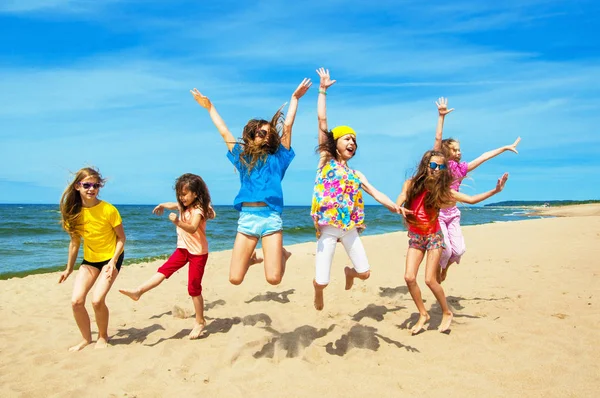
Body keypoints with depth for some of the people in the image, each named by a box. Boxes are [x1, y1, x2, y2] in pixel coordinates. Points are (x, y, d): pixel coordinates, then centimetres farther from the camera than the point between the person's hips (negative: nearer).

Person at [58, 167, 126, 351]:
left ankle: (103, 336, 12)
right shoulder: (73, 212, -7)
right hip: (89, 259, 4)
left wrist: (113, 261, -22)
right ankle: (86, 338, 18)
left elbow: (121, 238, -11)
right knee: (76, 301, -6)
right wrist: (69, 268, 11)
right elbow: (75, 242, 6)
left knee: (97, 300, -16)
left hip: (111, 257, -4)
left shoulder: (108, 210, -20)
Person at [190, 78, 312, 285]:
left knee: (273, 278, -9)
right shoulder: (242, 156, 15)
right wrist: (209, 107, 29)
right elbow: (224, 131, 22)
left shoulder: (277, 157, 10)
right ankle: (251, 258, 31)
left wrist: (295, 98, 13)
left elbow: (287, 125, 9)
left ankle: (283, 254, 25)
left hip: (271, 217, -2)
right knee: (235, 278, -2)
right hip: (246, 217, 2)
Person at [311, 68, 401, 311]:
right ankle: (318, 294, 31)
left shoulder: (356, 174, 12)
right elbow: (322, 120, -3)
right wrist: (323, 90, -4)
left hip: (350, 228, 4)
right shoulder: (326, 160, 1)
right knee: (321, 282, -8)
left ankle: (349, 272, 43)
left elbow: (377, 194, 9)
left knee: (364, 273, 6)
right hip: (328, 228, -4)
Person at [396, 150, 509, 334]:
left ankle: (447, 313, 16)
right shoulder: (411, 184, -3)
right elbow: (402, 197, -14)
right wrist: (398, 208, -38)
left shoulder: (442, 189, -5)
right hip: (415, 237, 2)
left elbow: (471, 199, 0)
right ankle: (423, 314, 13)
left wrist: (495, 190, -7)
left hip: (433, 236, -2)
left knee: (430, 279, -9)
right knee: (409, 277, -8)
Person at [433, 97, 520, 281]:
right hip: (437, 213, -5)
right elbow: (438, 139, -19)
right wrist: (441, 116, -25)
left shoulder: (460, 168, 4)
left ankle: (445, 268, 28)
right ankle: (436, 275, 18)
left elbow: (483, 156, 9)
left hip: (453, 214, 5)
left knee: (459, 249, -4)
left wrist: (506, 147, 15)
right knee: (445, 249, -11)